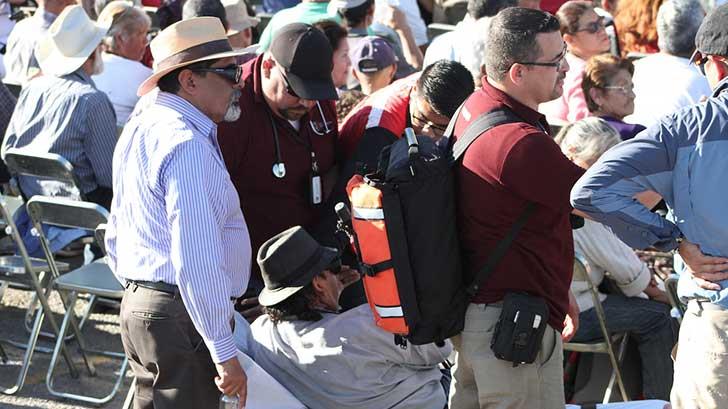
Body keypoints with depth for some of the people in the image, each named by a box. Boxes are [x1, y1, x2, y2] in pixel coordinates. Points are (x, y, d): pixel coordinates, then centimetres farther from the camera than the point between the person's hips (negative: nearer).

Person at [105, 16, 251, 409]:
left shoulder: (141, 128, 13)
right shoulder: (187, 145, -20)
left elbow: (116, 233, 21)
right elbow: (196, 260, -26)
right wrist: (224, 352, -24)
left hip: (137, 303, 10)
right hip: (183, 317, -10)